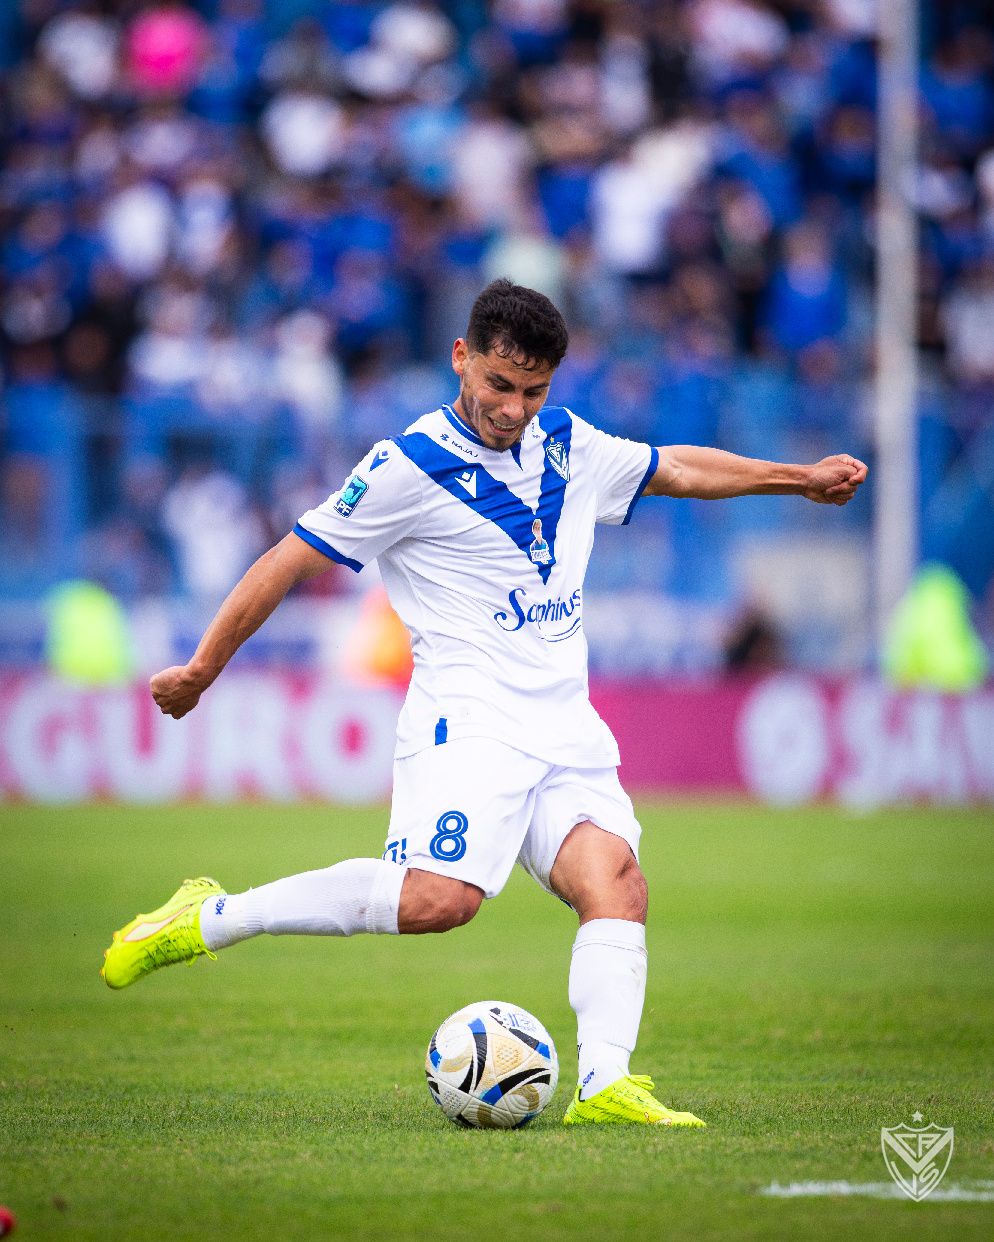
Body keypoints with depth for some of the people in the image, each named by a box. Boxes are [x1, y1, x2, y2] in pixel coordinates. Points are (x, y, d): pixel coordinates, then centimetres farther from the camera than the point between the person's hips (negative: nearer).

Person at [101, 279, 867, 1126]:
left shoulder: (568, 446, 15)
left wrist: (800, 477, 35)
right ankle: (208, 921, -16)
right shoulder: (411, 467, -5)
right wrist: (202, 669, 1)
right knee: (440, 896, -27)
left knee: (617, 883, -17)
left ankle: (606, 1082, -26)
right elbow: (290, 561, -1)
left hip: (568, 734, 7)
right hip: (468, 724, -7)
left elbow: (675, 468, 32)